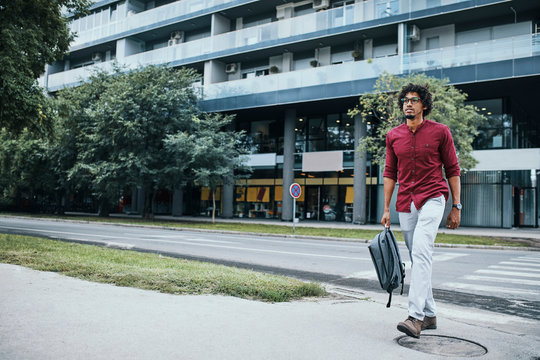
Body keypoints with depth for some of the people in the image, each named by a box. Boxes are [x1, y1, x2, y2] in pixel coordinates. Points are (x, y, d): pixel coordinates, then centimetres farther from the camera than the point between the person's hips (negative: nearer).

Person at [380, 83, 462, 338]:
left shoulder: (440, 131, 1)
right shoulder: (393, 136, 9)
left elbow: (453, 170, 3)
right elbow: (389, 173, 11)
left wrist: (456, 206, -1)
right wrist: (386, 208, 6)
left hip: (432, 198, -4)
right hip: (405, 204, 5)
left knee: (421, 252, -21)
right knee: (417, 258, 9)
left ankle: (416, 316, -23)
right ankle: (430, 315, 21)